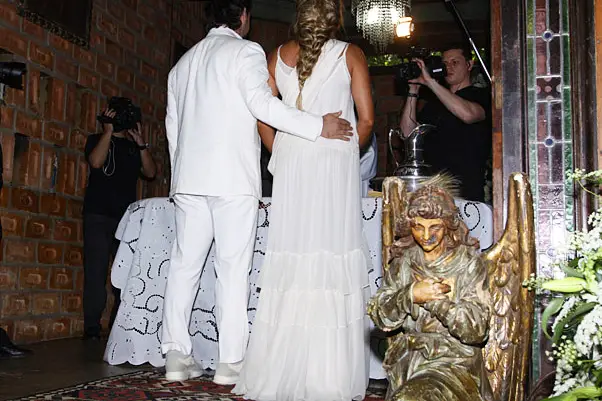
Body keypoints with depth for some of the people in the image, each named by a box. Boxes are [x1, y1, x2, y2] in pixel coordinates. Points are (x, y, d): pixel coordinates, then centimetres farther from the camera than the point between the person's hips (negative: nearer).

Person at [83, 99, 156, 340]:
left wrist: (140, 143, 0)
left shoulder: (134, 147, 19)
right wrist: (109, 130, -4)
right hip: (98, 215, -3)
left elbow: (150, 172, 6)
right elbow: (96, 162, -11)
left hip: (127, 216, 3)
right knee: (96, 271, -6)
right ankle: (92, 327, -3)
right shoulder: (97, 140, 11)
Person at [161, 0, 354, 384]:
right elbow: (262, 103, -14)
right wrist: (319, 126, -14)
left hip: (189, 177, 6)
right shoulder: (245, 51, 0)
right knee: (233, 268, -4)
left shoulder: (184, 60, 21)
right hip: (232, 178, -6)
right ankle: (231, 360, -3)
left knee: (185, 264, 6)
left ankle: (177, 356, 6)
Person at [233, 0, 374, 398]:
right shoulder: (350, 54, 4)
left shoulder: (279, 56, 12)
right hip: (335, 162, -3)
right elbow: (367, 119, -1)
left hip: (290, 161, 3)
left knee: (289, 259, 3)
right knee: (333, 256, -2)